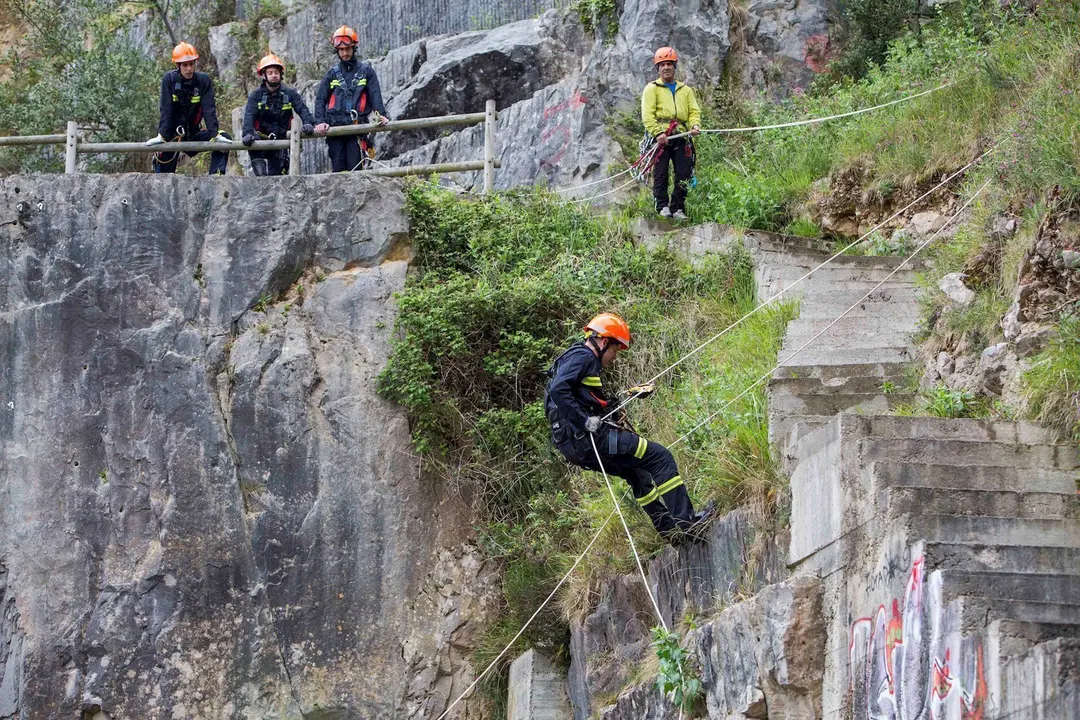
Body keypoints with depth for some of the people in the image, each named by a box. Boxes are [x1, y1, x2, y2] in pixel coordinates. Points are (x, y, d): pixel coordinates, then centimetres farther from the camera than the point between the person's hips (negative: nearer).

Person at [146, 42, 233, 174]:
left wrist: (215, 134, -26)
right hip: (173, 133, -1)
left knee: (225, 139, -19)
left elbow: (209, 109, -13)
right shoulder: (169, 80, -11)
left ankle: (216, 174, -26)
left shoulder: (204, 80, -9)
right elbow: (166, 110, -16)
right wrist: (161, 135, -26)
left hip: (194, 133, 1)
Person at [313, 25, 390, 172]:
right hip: (334, 127, 2)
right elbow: (320, 99, 11)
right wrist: (319, 122, -6)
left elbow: (375, 96, 1)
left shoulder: (366, 71, 12)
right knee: (338, 168, -2)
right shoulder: (332, 74, 17)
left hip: (357, 126, -2)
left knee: (354, 167, -10)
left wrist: (381, 115, -18)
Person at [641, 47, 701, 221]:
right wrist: (657, 133, -15)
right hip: (660, 137, -3)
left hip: (681, 136, 3)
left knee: (684, 174, -3)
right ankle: (662, 206, -2)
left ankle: (677, 208, 3)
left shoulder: (685, 90, 24)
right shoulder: (652, 88, 10)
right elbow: (647, 114, -1)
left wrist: (695, 125, -6)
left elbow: (694, 111, 17)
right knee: (660, 173, -7)